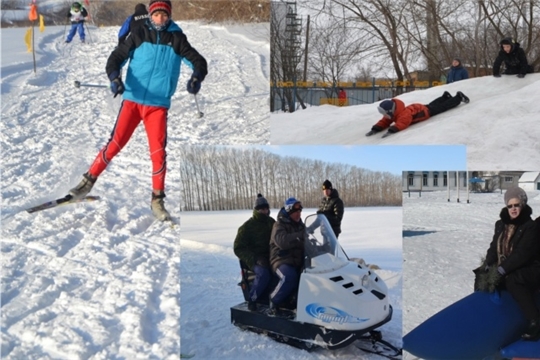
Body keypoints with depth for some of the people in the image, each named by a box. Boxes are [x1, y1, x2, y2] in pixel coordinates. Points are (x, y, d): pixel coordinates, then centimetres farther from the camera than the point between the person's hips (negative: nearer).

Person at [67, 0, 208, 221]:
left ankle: (157, 201, 7)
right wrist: (114, 77, -20)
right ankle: (89, 181, 15)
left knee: (158, 153, -6)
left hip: (158, 105, 0)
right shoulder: (139, 35, 4)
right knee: (115, 144, -4)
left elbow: (198, 61, 0)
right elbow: (117, 57, 1)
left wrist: (196, 78, -22)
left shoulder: (177, 39, 4)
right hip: (132, 100, 0)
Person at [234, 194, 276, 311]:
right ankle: (252, 300, -16)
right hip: (253, 259, -5)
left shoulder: (272, 223, 11)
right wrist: (255, 259, -19)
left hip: (269, 258, 5)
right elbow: (239, 249, -7)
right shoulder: (247, 226, -5)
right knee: (264, 274, -35)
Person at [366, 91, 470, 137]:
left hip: (427, 111, -7)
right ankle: (446, 96, 59)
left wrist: (391, 131, -70)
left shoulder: (404, 113, -44)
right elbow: (384, 122, -12)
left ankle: (459, 97, 33)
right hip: (420, 108, 7)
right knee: (434, 104, 34)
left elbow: (401, 124, -59)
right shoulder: (391, 114, -18)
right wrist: (375, 129, -29)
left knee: (443, 107, 13)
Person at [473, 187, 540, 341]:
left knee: (512, 281, -35)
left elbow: (522, 254, -23)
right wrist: (488, 267, -13)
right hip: (507, 270, 7)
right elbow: (494, 247, 4)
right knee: (482, 278, -10)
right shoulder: (501, 224, 7)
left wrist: (501, 270, -28)